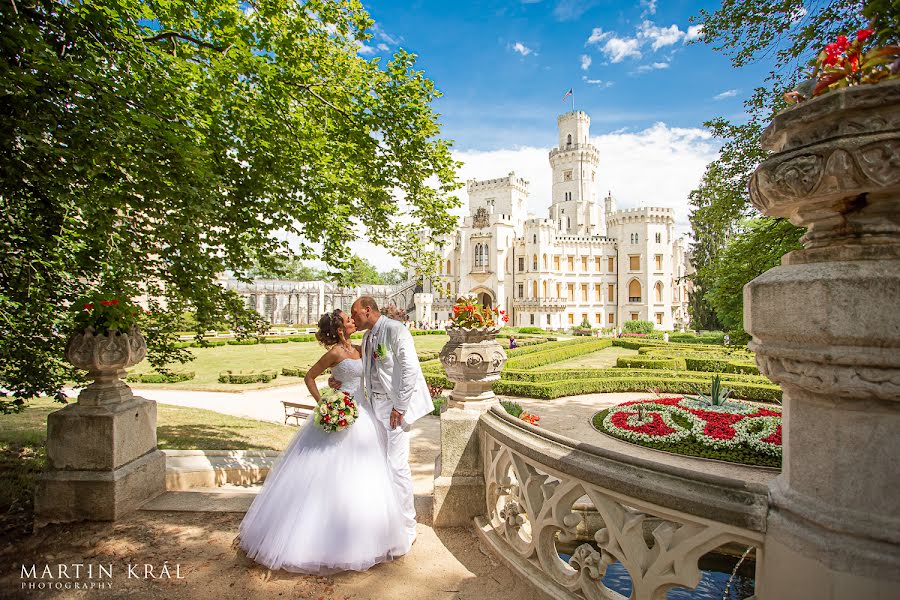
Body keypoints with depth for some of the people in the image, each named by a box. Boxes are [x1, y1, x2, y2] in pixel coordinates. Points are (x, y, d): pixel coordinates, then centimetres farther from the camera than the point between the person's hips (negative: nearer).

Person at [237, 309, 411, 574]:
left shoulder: (357, 349, 7)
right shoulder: (335, 352, -14)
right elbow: (309, 376, -8)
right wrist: (322, 404, -14)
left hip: (361, 415, 9)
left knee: (358, 477, 17)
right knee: (332, 475, 1)